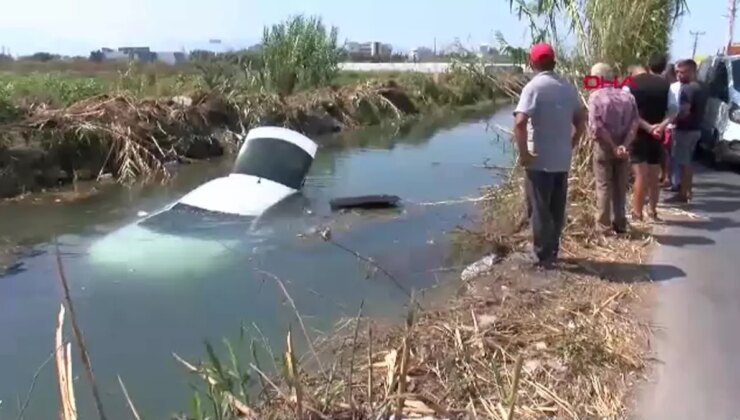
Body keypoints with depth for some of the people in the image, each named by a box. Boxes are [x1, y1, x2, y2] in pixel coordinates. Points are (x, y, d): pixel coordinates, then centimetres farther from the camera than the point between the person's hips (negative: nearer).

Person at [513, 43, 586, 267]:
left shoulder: (534, 87, -13)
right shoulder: (568, 87, 8)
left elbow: (520, 123, -25)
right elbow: (581, 121, 15)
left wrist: (523, 153, -16)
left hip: (539, 161, -6)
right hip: (563, 160, 6)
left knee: (540, 210, 4)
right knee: (557, 210, 16)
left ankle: (543, 257, 12)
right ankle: (552, 252, 27)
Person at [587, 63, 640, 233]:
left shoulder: (595, 96, -7)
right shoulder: (627, 96, 7)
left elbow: (596, 126, -16)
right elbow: (635, 122, -4)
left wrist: (613, 146, -11)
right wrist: (624, 145, -11)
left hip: (604, 146, -4)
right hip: (622, 147, 4)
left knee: (604, 187, 3)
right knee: (621, 187, 12)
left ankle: (604, 225, 5)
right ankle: (620, 224, 19)